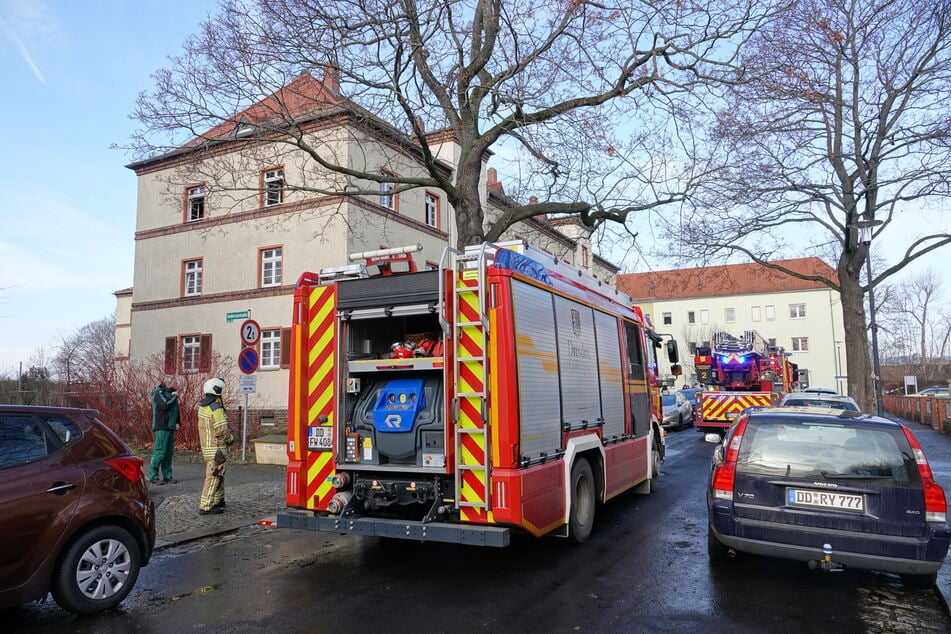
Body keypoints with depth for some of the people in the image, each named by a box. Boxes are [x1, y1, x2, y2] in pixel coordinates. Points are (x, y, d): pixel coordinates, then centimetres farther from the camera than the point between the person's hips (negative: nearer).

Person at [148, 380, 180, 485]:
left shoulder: (170, 392, 17)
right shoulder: (159, 392, -8)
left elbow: (176, 409, 22)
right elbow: (166, 405, -23)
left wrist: (177, 422, 10)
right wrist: (175, 396, -9)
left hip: (170, 427, 8)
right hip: (161, 427, -8)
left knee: (169, 453, 8)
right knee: (159, 452, -8)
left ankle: (168, 476, 12)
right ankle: (153, 476, -1)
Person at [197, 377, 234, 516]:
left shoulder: (202, 406, 7)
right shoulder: (216, 410, -21)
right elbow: (223, 430, -20)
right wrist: (231, 438, -1)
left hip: (206, 447, 9)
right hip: (216, 448, -9)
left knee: (218, 475, 20)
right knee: (213, 477, -3)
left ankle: (218, 500, 30)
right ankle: (205, 506, 0)